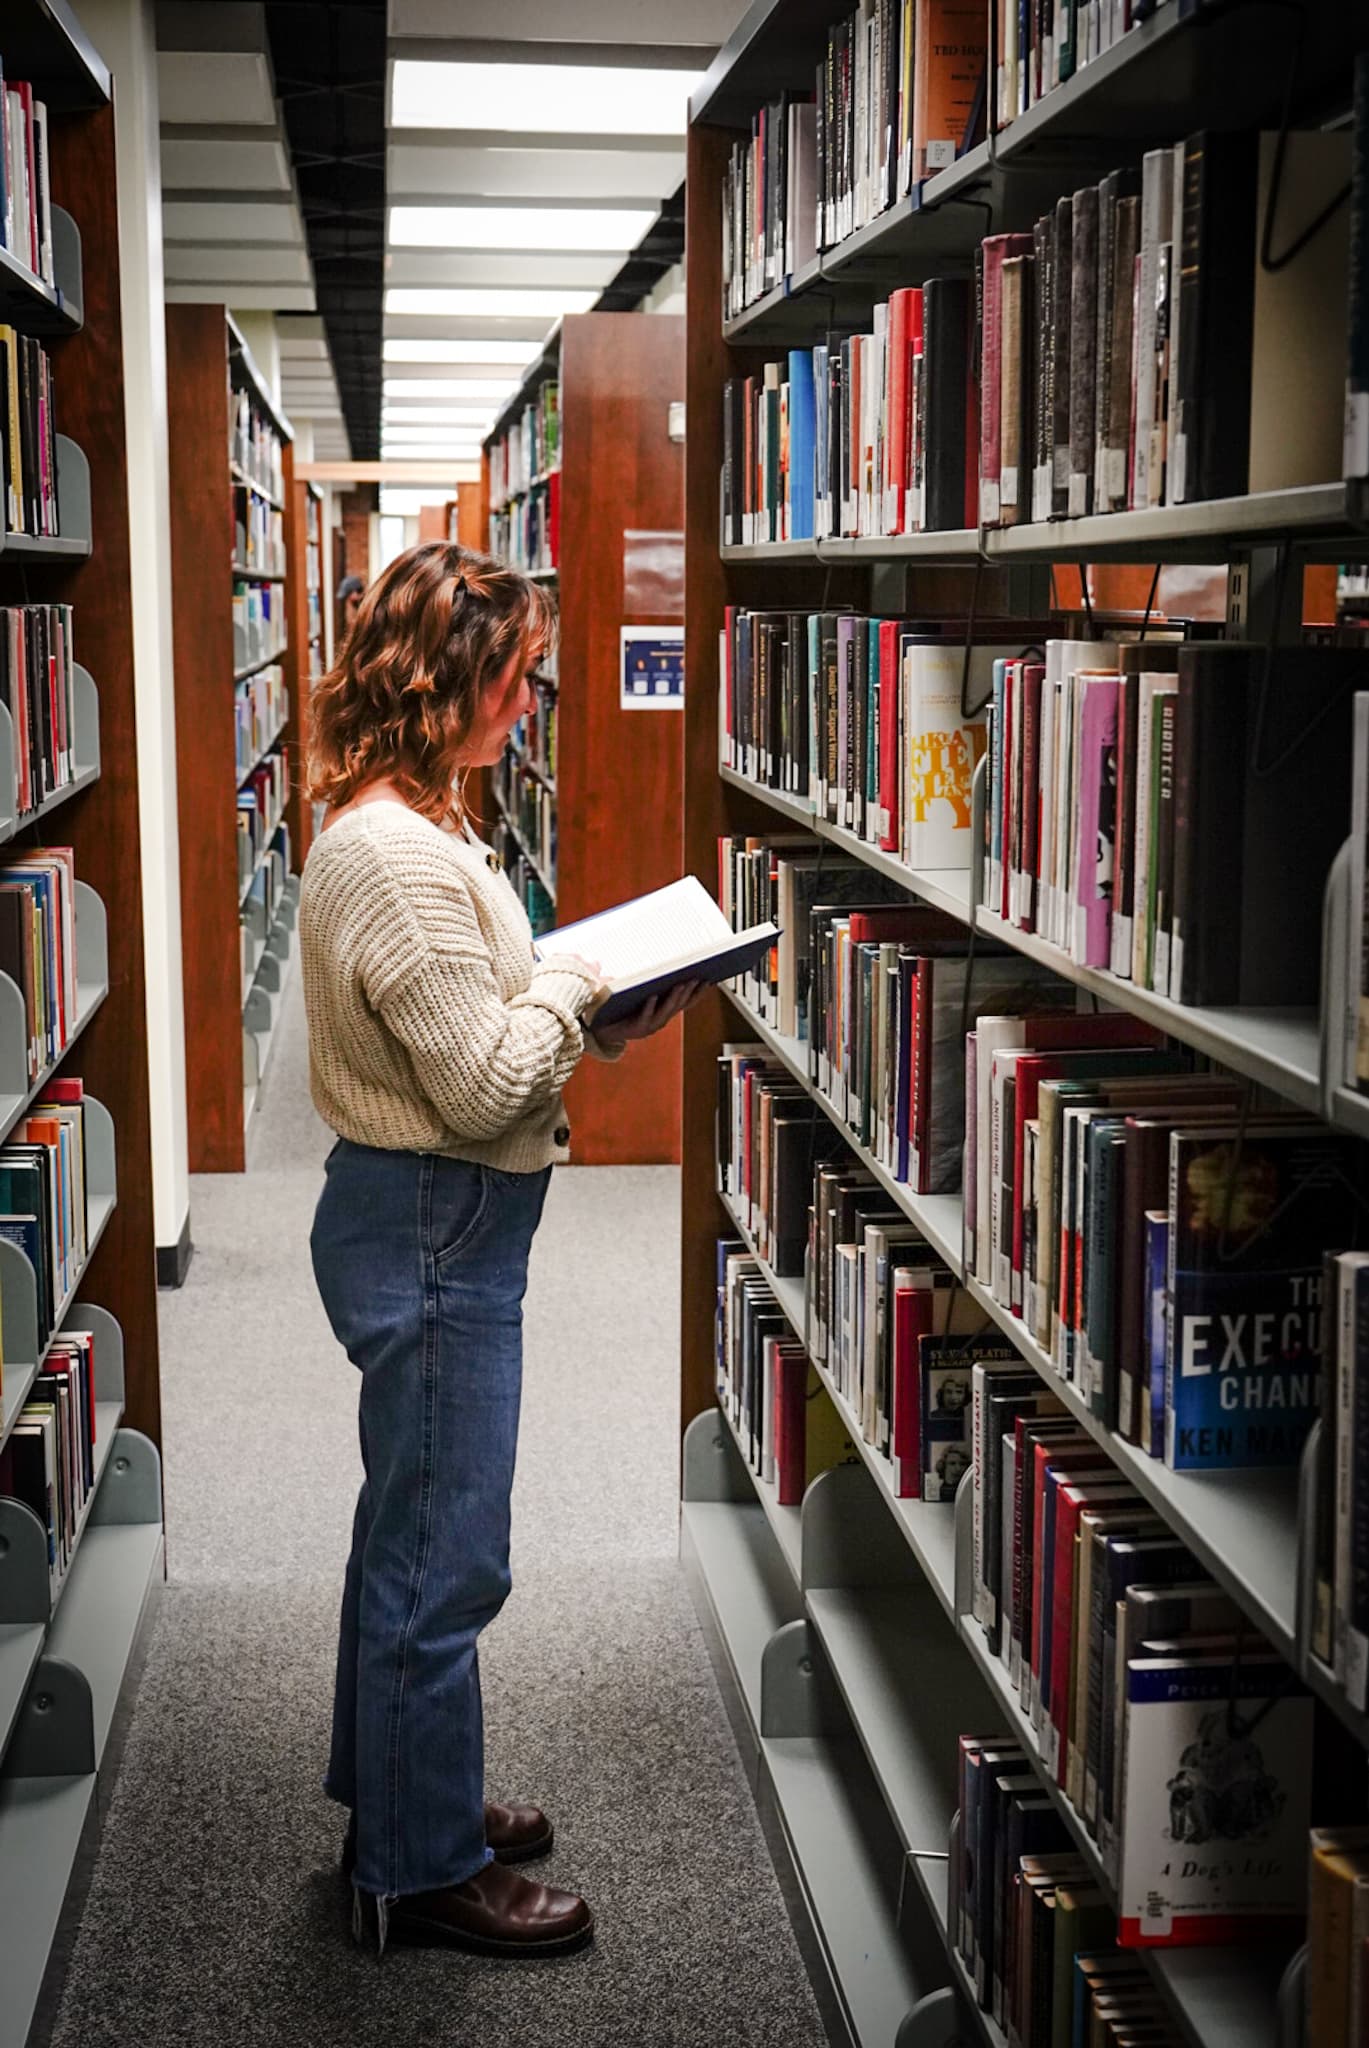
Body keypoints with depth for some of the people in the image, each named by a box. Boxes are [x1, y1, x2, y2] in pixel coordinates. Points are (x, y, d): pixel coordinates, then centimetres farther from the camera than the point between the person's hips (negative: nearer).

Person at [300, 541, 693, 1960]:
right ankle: (423, 1870, 17)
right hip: (433, 1231, -11)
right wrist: (579, 982, -9)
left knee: (409, 1535, 22)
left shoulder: (403, 828, 9)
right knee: (442, 1560, 2)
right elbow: (484, 1087, -23)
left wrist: (588, 1017, 3)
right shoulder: (400, 858, -24)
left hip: (428, 1223, 11)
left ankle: (394, 1799, 38)